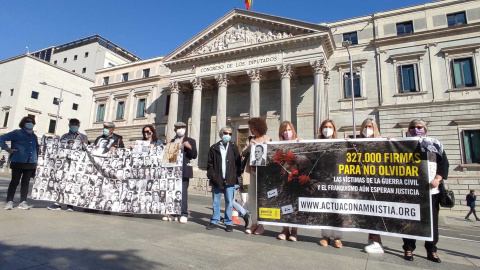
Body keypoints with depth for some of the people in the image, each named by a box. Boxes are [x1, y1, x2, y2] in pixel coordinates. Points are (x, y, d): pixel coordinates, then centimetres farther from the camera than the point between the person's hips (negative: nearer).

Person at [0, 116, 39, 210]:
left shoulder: (34, 136, 15)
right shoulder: (17, 133, -1)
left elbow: (37, 148, 28)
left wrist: (36, 158, 18)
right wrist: (8, 149, -7)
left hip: (31, 163, 4)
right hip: (18, 162, -4)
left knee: (26, 182, 5)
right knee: (15, 182, 0)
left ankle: (23, 202, 9)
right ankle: (9, 201, 9)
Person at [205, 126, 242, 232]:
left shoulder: (233, 147, 6)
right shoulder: (214, 148, 5)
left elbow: (238, 163, 5)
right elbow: (210, 164, 5)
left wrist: (238, 176, -1)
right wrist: (212, 176, -3)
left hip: (230, 180, 0)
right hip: (217, 180, 1)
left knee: (229, 202, 4)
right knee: (216, 202, 10)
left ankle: (228, 223, 14)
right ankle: (214, 221, 22)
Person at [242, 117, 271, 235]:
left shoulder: (268, 140, 1)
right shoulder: (250, 139, 11)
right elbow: (243, 154, 3)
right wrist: (249, 146, -12)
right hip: (251, 171, 4)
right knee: (251, 198, 7)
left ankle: (261, 224, 8)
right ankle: (254, 223, 17)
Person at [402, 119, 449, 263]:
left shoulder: (435, 144, 12)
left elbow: (444, 163, 6)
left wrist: (438, 179, -6)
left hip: (431, 190, 2)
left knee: (432, 220, 6)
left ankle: (431, 251, 18)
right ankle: (409, 249, 11)